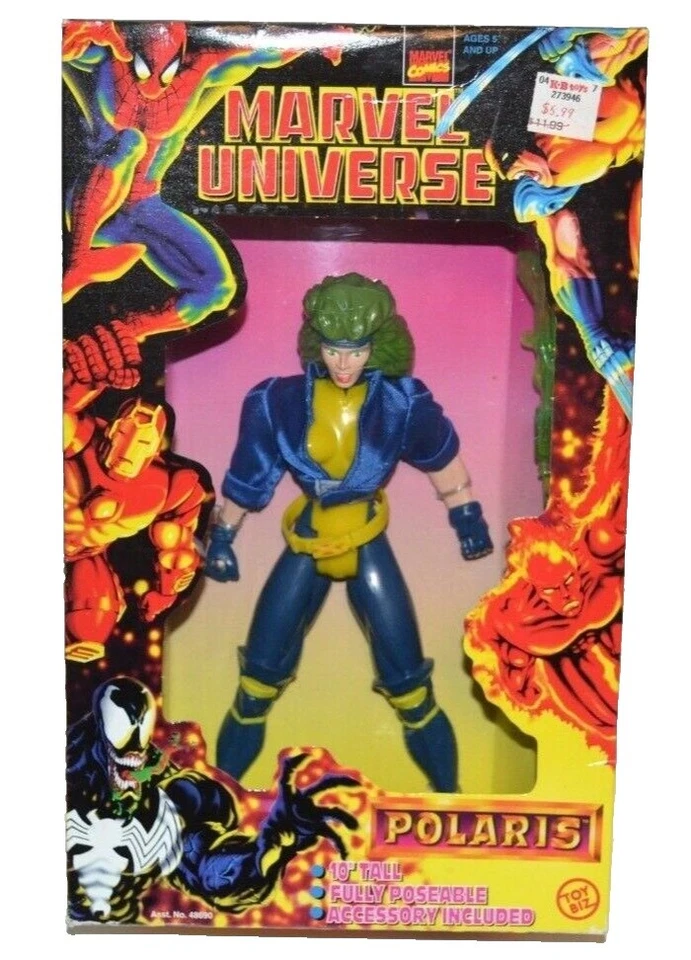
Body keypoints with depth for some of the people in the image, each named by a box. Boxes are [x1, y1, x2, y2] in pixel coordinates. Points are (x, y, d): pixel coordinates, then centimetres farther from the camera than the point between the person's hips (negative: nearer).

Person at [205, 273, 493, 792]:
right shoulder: (280, 401, -14)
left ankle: (447, 784, 29)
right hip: (306, 544, 1)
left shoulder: (400, 402, -15)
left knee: (407, 678, 5)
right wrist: (223, 537, 8)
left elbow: (443, 458, 3)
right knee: (261, 670, 10)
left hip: (368, 544, -1)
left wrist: (468, 516, 12)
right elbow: (247, 476, 0)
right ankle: (225, 778, 34)